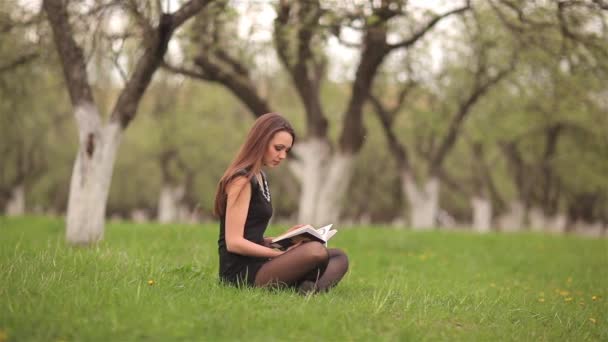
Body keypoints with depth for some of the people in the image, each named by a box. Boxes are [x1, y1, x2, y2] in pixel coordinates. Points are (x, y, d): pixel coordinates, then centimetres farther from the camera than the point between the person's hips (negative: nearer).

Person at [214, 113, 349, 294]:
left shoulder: (260, 178, 18)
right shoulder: (242, 180, -11)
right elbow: (234, 242, -17)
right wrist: (282, 254, -12)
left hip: (258, 264, 10)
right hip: (242, 271, -10)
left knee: (339, 258, 2)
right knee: (316, 252, -31)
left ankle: (310, 291, -23)